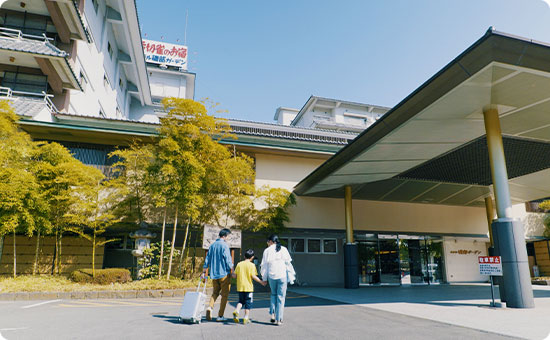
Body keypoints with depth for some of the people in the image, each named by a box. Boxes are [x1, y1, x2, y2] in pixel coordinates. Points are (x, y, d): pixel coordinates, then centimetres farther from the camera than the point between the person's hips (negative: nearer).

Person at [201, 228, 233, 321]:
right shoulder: (224, 245, -10)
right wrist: (232, 272, -5)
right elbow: (228, 260, -13)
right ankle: (220, 316, 6)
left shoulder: (212, 246, 9)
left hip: (214, 274, 6)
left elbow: (207, 260, 11)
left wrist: (204, 273, 16)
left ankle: (210, 307, -7)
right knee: (224, 294, 4)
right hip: (224, 273, -6)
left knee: (215, 292, 18)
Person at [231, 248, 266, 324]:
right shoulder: (252, 265, -8)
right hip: (248, 287, -3)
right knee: (248, 302, 8)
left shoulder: (239, 264, 4)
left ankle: (236, 311, -7)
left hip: (240, 287, 4)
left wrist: (231, 274, 26)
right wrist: (261, 282, -4)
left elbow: (235, 275, 3)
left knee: (241, 301, 17)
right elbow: (253, 276, -15)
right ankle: (246, 318, 10)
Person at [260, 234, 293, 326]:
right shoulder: (283, 249, 1)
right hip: (282, 276, -1)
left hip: (272, 276, 1)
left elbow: (264, 266, 3)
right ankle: (279, 319, 7)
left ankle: (272, 314, 12)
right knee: (281, 297, 6)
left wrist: (264, 279, 10)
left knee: (273, 294, 22)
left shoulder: (267, 251, 0)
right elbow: (288, 263, 2)